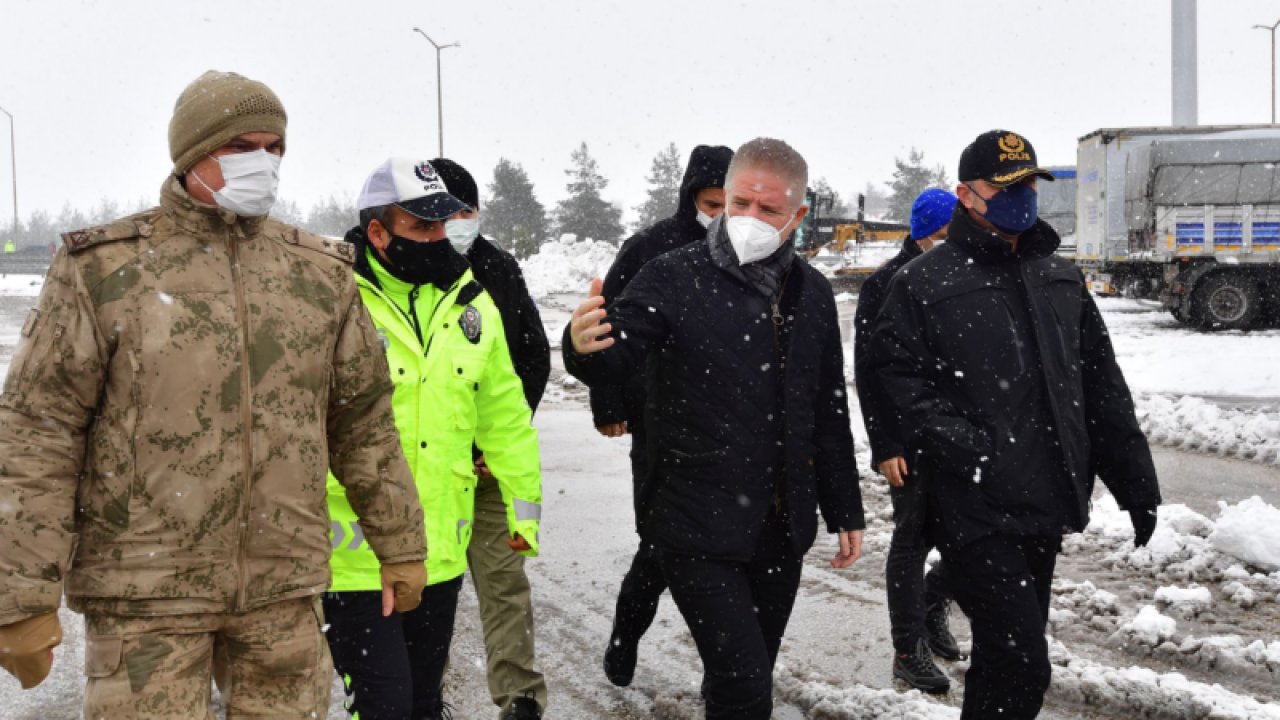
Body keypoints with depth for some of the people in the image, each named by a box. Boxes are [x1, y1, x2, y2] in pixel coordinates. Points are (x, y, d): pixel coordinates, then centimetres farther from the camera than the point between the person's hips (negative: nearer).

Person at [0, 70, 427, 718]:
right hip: (144, 592, -3)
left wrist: (399, 545, 17)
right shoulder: (103, 270, -3)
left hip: (285, 592, 4)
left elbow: (364, 425, 15)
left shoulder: (320, 274, 9)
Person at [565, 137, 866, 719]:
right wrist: (585, 346, -44)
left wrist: (845, 512, 17)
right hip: (698, 529, -5)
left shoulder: (811, 294, 8)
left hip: (782, 531, 5)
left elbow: (829, 414, 16)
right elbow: (614, 361, -20)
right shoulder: (674, 278, -7)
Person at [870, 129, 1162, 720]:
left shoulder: (1059, 278, 15)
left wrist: (1134, 481, 14)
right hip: (976, 509, -6)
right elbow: (898, 379, -10)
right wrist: (960, 446, -22)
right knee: (1021, 665, -12)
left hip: (1046, 505, 6)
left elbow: (1102, 387, 17)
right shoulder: (922, 283, -3)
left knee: (1005, 653, 17)